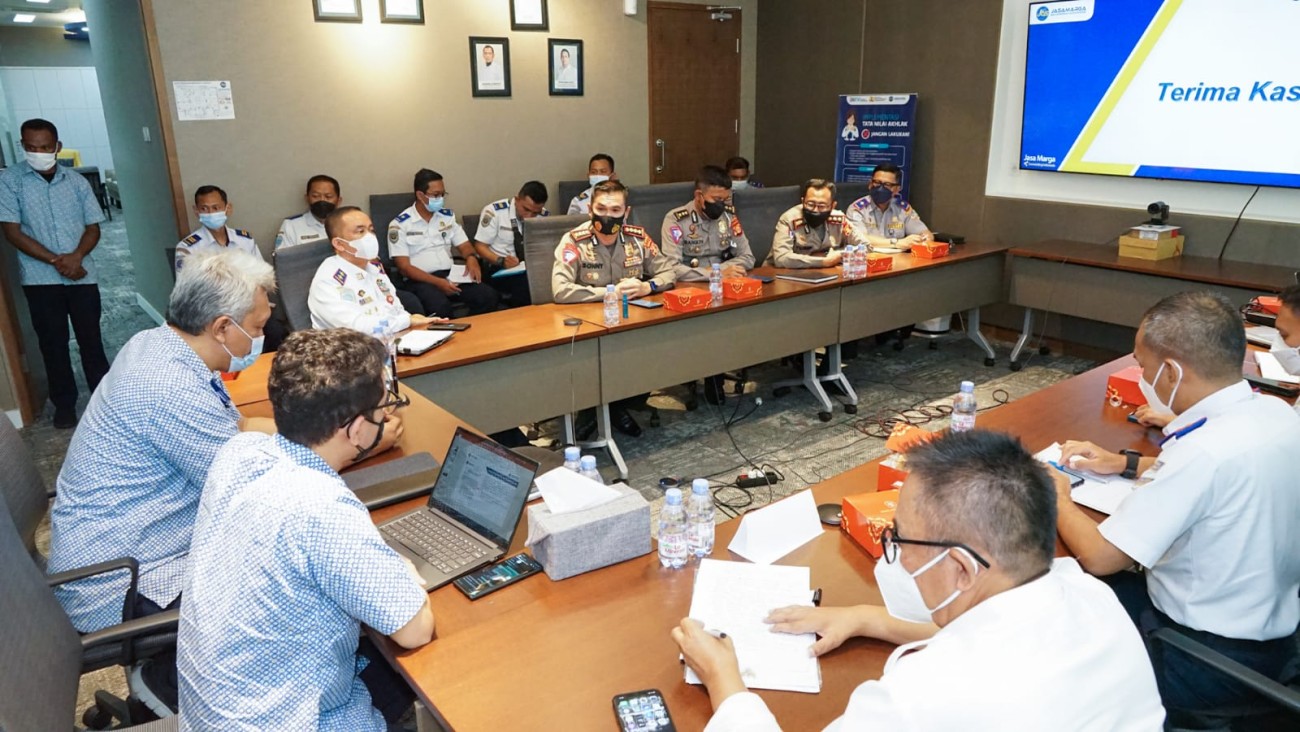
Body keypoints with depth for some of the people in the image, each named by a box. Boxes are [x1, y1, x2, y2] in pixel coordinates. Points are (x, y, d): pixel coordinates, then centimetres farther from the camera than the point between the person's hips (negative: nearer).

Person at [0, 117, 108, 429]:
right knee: (53, 343, 8)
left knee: (91, 338, 10)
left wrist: (77, 256, -13)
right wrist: (55, 261, -15)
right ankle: (64, 403, 21)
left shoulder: (76, 182, 4)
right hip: (40, 278, -1)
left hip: (82, 275, 2)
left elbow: (93, 227, 5)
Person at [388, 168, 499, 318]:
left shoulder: (448, 216, 14)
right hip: (420, 280, -5)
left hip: (450, 275, 5)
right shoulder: (399, 225, -2)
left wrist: (471, 258, -9)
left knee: (488, 295, -22)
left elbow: (464, 245, 18)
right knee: (440, 306, -37)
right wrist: (437, 282, -21)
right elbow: (404, 267, -7)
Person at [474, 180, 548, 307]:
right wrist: (501, 261, -24)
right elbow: (480, 246, -6)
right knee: (525, 287, -35)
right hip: (498, 268, -4)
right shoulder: (495, 211, -9)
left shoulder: (545, 216, 3)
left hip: (533, 269, 4)